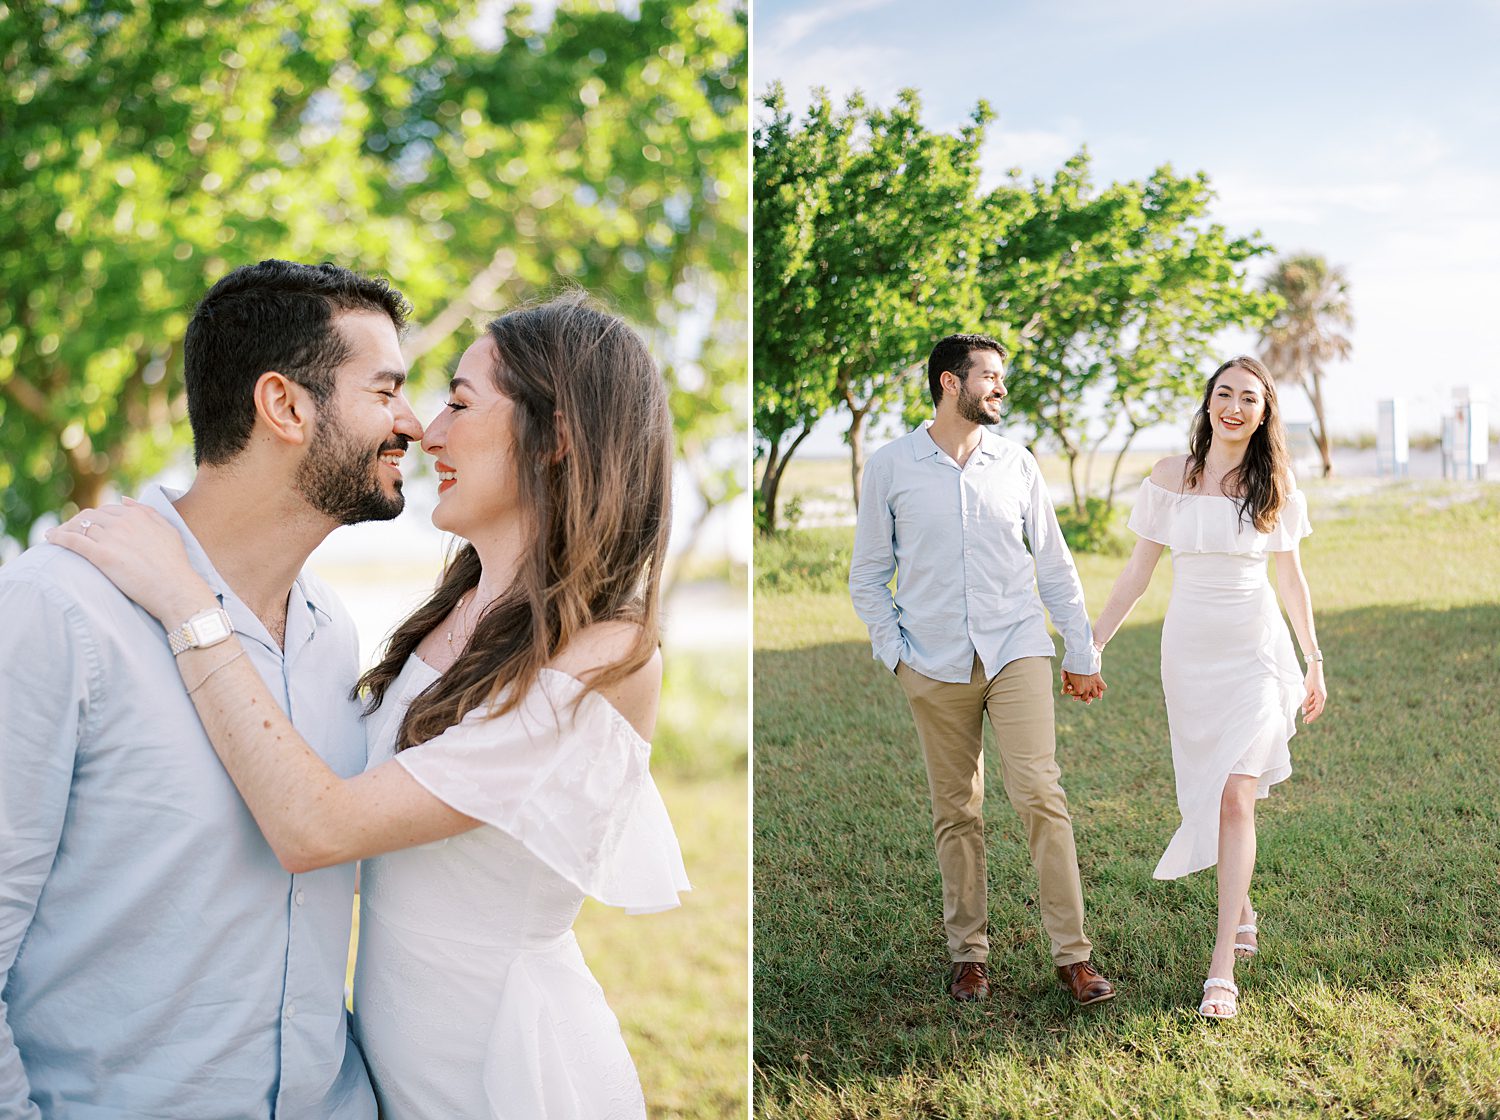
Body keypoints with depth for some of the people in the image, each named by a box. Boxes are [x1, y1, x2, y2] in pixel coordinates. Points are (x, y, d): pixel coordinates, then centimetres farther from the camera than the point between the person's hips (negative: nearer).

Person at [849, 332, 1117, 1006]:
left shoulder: (1016, 463, 8)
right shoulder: (890, 467, 2)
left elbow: (1054, 565, 12)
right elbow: (868, 574, 8)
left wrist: (1082, 653, 10)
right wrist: (894, 650, -1)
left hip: (1017, 650, 1)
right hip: (936, 665, 0)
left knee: (1041, 797, -9)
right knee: (956, 812, 5)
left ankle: (1073, 956, -2)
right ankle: (967, 954, 18)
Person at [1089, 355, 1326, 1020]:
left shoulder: (1276, 484, 0)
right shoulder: (1172, 478, -1)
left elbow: (1291, 576, 10)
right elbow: (1137, 573, 4)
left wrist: (1314, 661, 12)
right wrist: (1091, 645, 1)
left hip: (1256, 653, -1)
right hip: (1189, 652, 1)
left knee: (1235, 797, -11)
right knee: (1208, 793, 8)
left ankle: (1222, 969, -9)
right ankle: (1241, 903, 38)